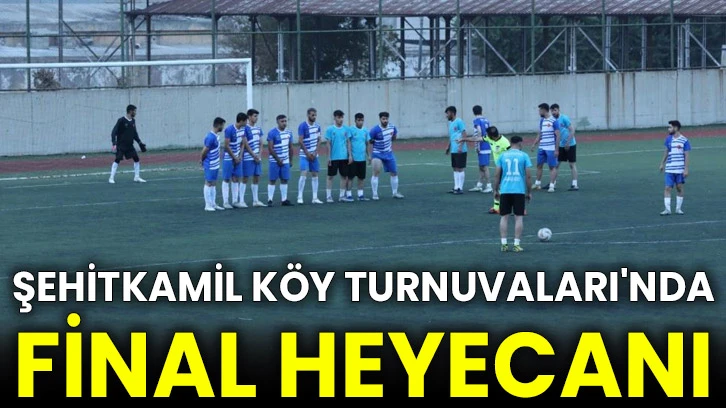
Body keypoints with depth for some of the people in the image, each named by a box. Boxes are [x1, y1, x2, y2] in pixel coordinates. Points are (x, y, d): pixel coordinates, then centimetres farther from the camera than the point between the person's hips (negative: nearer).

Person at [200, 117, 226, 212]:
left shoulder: (214, 136, 9)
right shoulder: (211, 137, -22)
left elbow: (204, 150, 14)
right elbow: (205, 151, -17)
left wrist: (202, 159, 10)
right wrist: (202, 160, -3)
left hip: (215, 165, 9)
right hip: (210, 165, -9)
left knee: (213, 184, 13)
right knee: (208, 183, -3)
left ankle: (213, 204, 19)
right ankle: (208, 205, 2)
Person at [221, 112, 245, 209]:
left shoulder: (242, 129, 3)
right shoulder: (229, 130, -19)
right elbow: (226, 146, -18)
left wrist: (240, 156, 0)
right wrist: (235, 158, -12)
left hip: (237, 157, 7)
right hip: (228, 158, -7)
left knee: (236, 179, 7)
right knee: (226, 179, 0)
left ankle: (235, 201, 11)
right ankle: (225, 202, 4)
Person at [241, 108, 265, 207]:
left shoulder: (258, 129, 12)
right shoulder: (245, 128, -9)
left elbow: (260, 143, 13)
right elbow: (245, 144, -12)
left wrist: (259, 155, 0)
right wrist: (254, 156, -12)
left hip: (257, 158, 7)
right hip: (248, 157, -7)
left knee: (256, 178, 9)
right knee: (245, 178, -4)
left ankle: (255, 200, 15)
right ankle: (241, 201, -2)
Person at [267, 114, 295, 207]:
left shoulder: (289, 133, 9)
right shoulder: (272, 133, -10)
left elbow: (290, 147, 16)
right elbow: (270, 148, -13)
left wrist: (291, 160, 12)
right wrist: (278, 160, -14)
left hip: (285, 161, 5)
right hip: (275, 161, -5)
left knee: (284, 180, 6)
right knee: (273, 180, -3)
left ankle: (284, 199, 11)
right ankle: (270, 200, 0)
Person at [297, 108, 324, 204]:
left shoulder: (317, 126, 7)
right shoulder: (303, 126, -9)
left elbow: (319, 140, 10)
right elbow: (300, 141, -11)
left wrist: (315, 153, -3)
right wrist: (308, 154, -11)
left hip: (314, 155, 6)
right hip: (304, 154, -6)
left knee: (315, 175, 5)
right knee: (303, 174, -13)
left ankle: (315, 198, 9)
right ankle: (300, 197, -10)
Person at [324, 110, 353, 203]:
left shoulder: (346, 129, 5)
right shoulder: (330, 129, -3)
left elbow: (348, 143, 8)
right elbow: (328, 144, -2)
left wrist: (350, 155, 2)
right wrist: (329, 157, -6)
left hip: (344, 157, 3)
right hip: (333, 157, -3)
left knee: (344, 176, 5)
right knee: (331, 176, 1)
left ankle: (342, 196, 13)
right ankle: (328, 196, 6)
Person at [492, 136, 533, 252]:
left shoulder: (503, 155, 6)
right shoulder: (524, 156, 2)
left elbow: (497, 175, 4)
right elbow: (528, 175, -1)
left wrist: (496, 190, 13)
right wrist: (529, 192, 7)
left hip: (505, 190, 2)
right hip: (519, 190, -2)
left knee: (504, 217, 8)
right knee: (519, 217, 3)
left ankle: (504, 244, 2)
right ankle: (517, 244, -2)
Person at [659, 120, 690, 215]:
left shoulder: (684, 140, -7)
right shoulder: (668, 139, 5)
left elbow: (686, 156, -6)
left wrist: (686, 169, -11)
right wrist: (662, 163, 18)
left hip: (680, 169, -3)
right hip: (669, 169, 3)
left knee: (679, 188, 6)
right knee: (667, 188, -5)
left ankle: (678, 208, 16)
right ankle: (667, 209, -5)